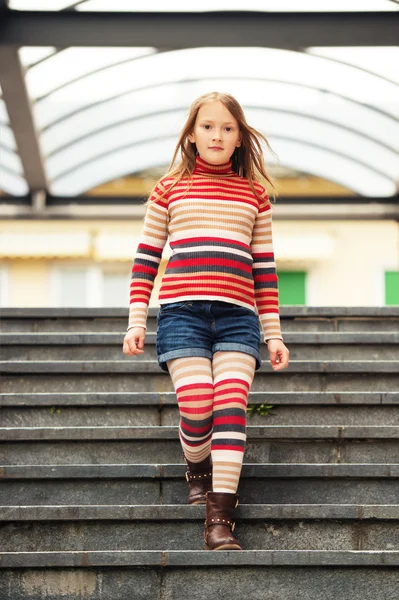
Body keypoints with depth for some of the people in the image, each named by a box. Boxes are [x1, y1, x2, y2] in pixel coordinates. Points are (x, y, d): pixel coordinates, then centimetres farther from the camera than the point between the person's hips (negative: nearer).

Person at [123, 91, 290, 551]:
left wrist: (273, 335, 13)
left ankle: (219, 520, -16)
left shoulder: (254, 194, 16)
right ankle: (198, 472, 19)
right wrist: (136, 321, 4)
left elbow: (264, 268, 16)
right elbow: (145, 258, 12)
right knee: (196, 407, -15)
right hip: (181, 310, -1)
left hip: (237, 316, 1)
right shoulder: (170, 187, 13)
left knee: (232, 404, -16)